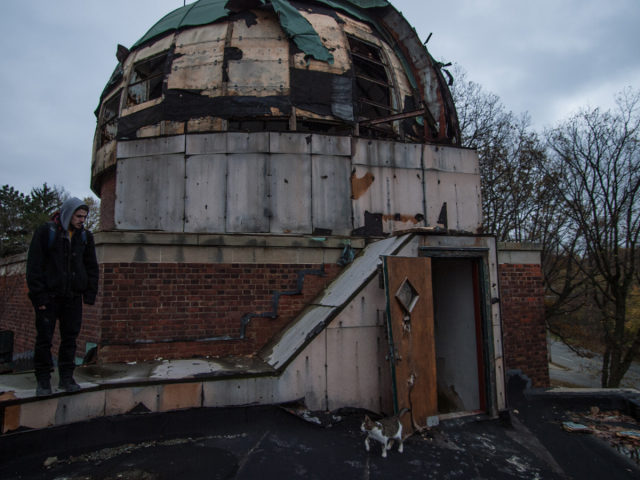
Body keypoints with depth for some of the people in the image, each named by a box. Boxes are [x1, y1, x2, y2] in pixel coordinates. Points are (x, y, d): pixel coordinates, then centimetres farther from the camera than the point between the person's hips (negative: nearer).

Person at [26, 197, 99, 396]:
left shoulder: (85, 236, 8)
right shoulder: (45, 232, -4)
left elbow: (91, 267, 12)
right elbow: (34, 266, -6)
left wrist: (90, 294, 4)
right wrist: (39, 295, -12)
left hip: (73, 297, 4)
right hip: (49, 296, -3)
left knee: (70, 337, 7)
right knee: (44, 338, 2)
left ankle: (66, 378, 17)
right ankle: (43, 381, 14)